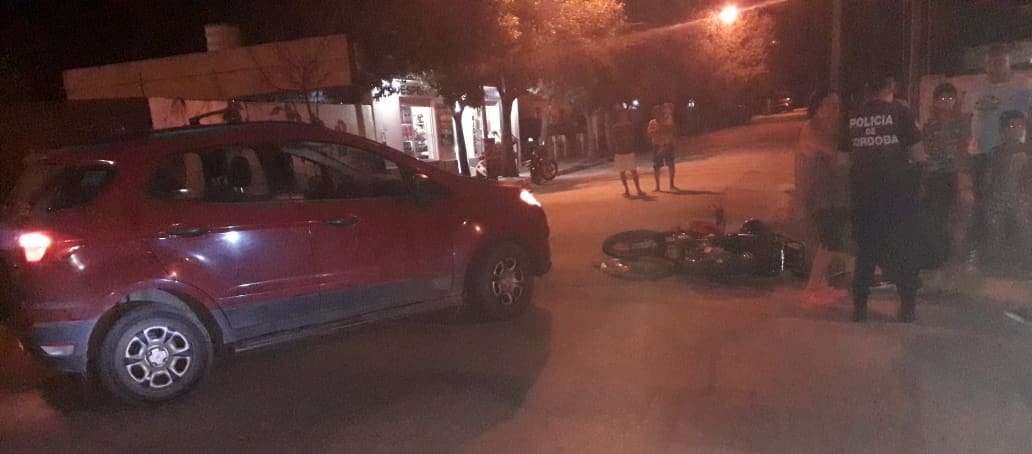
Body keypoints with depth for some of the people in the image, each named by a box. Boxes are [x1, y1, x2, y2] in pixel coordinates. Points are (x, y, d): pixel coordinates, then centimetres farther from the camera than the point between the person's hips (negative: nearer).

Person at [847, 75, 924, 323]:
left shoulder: (853, 117, 3)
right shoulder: (899, 111, -7)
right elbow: (916, 151, -4)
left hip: (863, 189, 3)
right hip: (896, 188, -3)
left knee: (866, 246, 12)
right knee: (903, 246, 9)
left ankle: (860, 304, 12)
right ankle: (907, 303, 12)